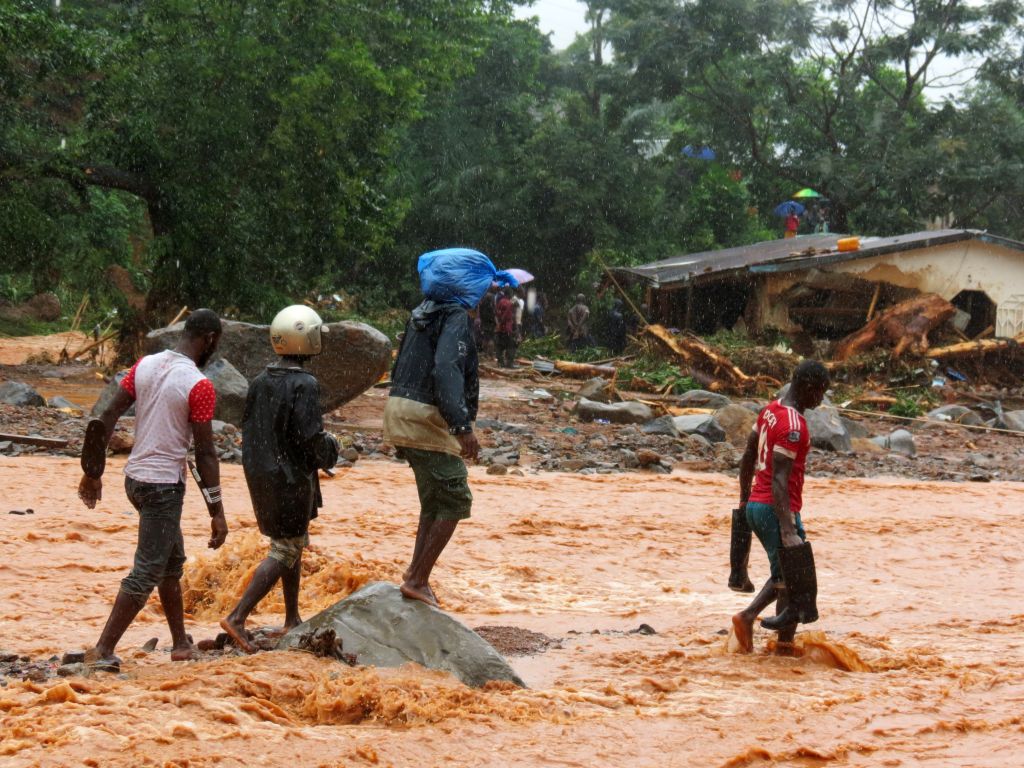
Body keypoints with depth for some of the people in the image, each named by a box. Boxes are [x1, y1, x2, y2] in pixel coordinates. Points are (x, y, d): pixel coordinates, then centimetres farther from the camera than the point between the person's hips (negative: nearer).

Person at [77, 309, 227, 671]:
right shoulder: (199, 386, -15)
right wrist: (217, 512, -9)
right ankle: (103, 651, -7)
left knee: (172, 562, 21)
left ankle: (181, 644, 29)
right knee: (147, 573, -3)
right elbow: (205, 453, -14)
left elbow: (106, 418, 3)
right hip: (164, 485, -8)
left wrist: (93, 472, 11)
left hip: (135, 476, 8)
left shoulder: (145, 365, 4)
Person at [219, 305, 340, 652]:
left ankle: (293, 620, 28)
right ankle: (237, 617, -11)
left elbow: (248, 428, 8)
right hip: (291, 478, -8)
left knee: (293, 545, 21)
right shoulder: (304, 385, -20)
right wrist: (330, 448, -2)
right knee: (285, 552, -2)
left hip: (261, 476, 8)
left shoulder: (260, 382, 3)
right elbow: (311, 438, -22)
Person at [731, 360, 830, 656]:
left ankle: (747, 617, 12)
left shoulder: (770, 410, 9)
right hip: (775, 510, -9)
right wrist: (788, 532, -29)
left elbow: (748, 458, 18)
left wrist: (744, 501, 28)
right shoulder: (793, 426, -20)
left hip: (755, 506, 9)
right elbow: (779, 480, -26)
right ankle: (785, 649, 4)